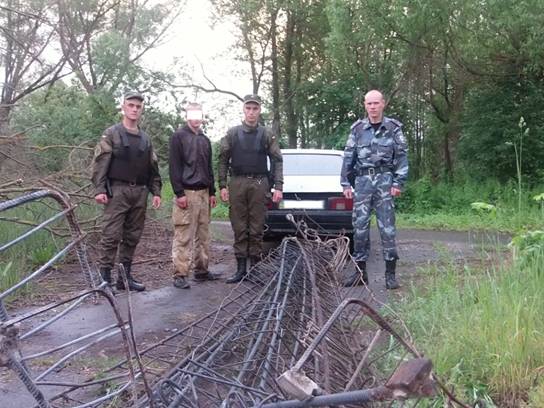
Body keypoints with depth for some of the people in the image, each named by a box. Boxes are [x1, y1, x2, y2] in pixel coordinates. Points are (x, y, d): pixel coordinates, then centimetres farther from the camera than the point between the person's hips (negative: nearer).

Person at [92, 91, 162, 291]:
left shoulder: (145, 139, 18)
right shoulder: (111, 134, 2)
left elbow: (153, 168, 20)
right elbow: (100, 163, -5)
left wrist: (156, 191, 11)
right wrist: (99, 189, -14)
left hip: (139, 192, 5)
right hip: (117, 190, -5)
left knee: (132, 237, 7)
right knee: (111, 235, -8)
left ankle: (125, 276, 15)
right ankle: (104, 276, -2)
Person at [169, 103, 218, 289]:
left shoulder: (205, 139, 19)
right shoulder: (179, 136, -2)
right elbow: (174, 166, -8)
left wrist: (212, 192, 16)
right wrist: (179, 193, -15)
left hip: (204, 193, 7)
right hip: (187, 193, -7)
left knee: (203, 235, 9)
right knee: (183, 236, -7)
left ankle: (201, 270, 17)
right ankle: (180, 274, -3)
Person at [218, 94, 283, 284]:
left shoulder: (267, 134, 7)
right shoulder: (232, 133, 8)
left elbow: (277, 161, 4)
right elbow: (223, 160, 7)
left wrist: (278, 186, -5)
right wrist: (223, 185, -1)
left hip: (259, 184, -1)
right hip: (237, 183, 1)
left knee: (257, 229, 2)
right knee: (239, 228, 3)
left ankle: (255, 267, 11)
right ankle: (240, 268, 9)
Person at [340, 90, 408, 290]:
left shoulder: (393, 128, 4)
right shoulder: (358, 128, 9)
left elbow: (402, 157, 2)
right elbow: (348, 157, 9)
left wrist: (398, 183, -7)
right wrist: (345, 183, 3)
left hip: (384, 180, -2)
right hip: (362, 181, 2)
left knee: (387, 226, -3)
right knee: (359, 226, 2)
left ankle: (390, 273, 4)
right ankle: (360, 271, 12)